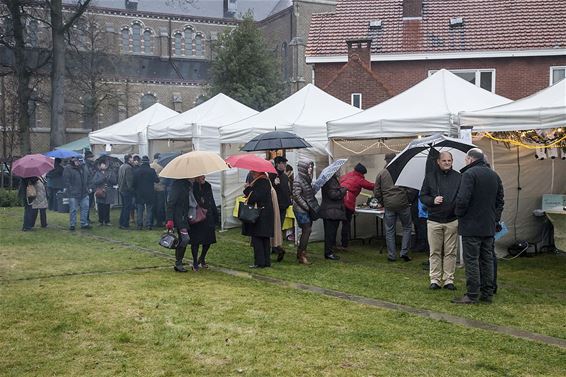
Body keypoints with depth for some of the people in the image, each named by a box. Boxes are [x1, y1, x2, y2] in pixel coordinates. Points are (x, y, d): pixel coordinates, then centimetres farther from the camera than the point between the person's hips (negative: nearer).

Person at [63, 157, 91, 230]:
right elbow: (66, 180, -12)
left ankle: (84, 223, 18)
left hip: (84, 193, 6)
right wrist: (69, 189, -16)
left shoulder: (83, 168, 12)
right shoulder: (68, 168, -9)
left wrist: (88, 187, 13)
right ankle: (72, 224, 11)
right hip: (73, 194, -6)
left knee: (85, 208, 8)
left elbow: (87, 179, 20)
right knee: (73, 210, 1)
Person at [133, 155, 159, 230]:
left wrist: (135, 191, 9)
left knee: (139, 210, 9)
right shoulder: (152, 171, -10)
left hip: (139, 194, 1)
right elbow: (157, 180, -8)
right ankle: (148, 224, 4)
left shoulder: (136, 171, -3)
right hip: (149, 193, -1)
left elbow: (133, 182, -2)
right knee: (149, 210, 7)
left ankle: (139, 225, 7)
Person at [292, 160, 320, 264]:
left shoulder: (307, 179, 12)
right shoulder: (298, 181, -14)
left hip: (308, 210, 8)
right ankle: (301, 255, -1)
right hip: (301, 210, -8)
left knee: (307, 231, 11)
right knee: (307, 231, -8)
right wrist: (307, 207, -16)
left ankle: (300, 253, 20)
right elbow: (296, 196, -17)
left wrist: (314, 206, 11)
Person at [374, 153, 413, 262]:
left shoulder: (381, 174, 5)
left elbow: (376, 192, 6)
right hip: (403, 204, -1)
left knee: (389, 231, 9)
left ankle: (391, 255, 10)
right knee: (407, 228, 13)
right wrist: (409, 201, 13)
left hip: (389, 206, 1)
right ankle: (404, 252, 7)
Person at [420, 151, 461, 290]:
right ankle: (435, 279, 11)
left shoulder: (457, 177, 6)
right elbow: (422, 196, 6)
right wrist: (433, 200, -13)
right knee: (435, 252, 4)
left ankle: (448, 279, 12)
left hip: (452, 221, 1)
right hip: (434, 220, 0)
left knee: (450, 252, 4)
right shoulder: (430, 176, 5)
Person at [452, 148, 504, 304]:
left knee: (471, 260, -3)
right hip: (489, 227, 7)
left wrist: (458, 214, -4)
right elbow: (500, 201, 17)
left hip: (471, 226, -7)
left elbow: (462, 199, -21)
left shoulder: (469, 174, -13)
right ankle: (487, 293, 18)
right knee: (487, 259, 13)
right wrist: (495, 219, 19)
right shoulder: (494, 175, 13)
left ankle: (472, 295, -2)